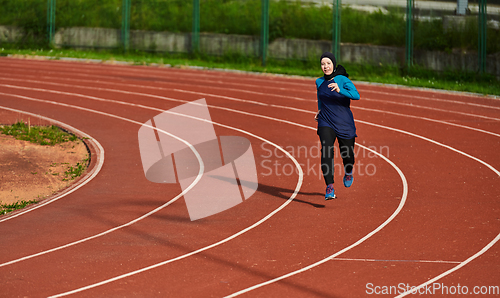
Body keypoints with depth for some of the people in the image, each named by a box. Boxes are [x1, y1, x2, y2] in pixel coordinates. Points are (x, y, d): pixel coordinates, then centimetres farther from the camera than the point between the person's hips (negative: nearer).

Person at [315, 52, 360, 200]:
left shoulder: (343, 80, -8)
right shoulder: (319, 82, 6)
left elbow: (356, 95, -25)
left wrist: (339, 90, -39)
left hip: (344, 124, -2)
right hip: (326, 123, 2)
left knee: (347, 155, 9)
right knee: (326, 151, -22)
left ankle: (348, 172, 48)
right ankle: (330, 188, -27)